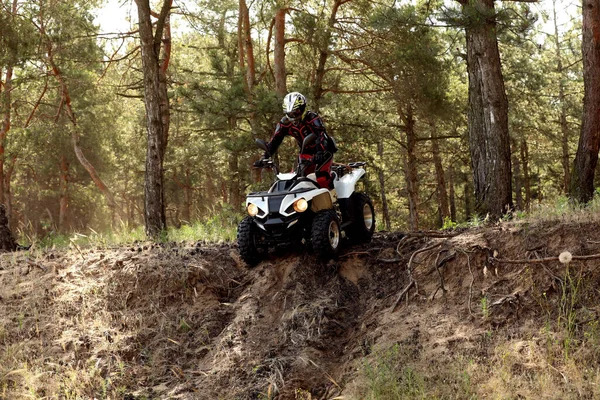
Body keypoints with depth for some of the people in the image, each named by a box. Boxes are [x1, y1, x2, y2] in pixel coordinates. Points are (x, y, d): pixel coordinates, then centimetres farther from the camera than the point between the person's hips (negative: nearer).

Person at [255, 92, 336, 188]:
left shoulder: (312, 118, -22)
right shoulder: (285, 123, -5)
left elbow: (321, 135, -35)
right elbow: (274, 140, -7)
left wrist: (320, 152, -53)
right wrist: (264, 158, -19)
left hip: (323, 152, -6)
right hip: (306, 154, 6)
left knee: (322, 179, -28)